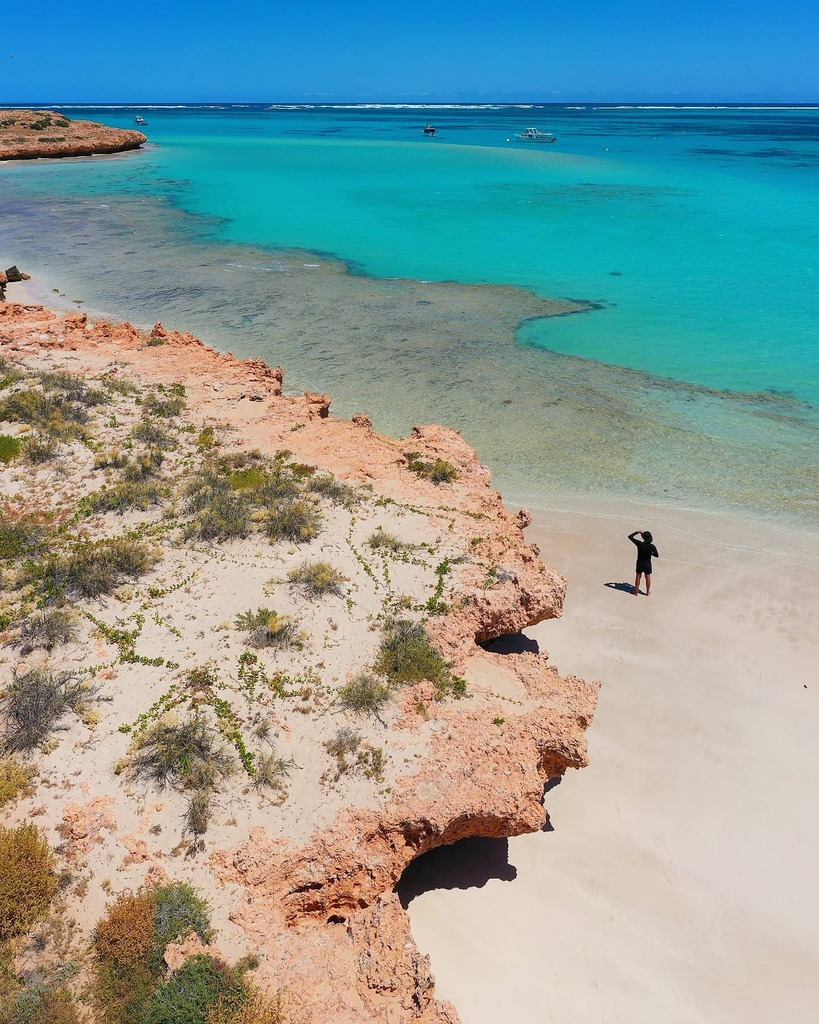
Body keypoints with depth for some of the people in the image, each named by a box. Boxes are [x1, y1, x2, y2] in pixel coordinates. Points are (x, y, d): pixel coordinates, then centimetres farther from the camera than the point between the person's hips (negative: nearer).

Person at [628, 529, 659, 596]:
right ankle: (648, 592, 35)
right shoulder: (652, 546, -22)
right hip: (647, 564, 0)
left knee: (638, 576, 19)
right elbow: (657, 555, -9)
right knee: (648, 577, 19)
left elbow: (630, 536, -16)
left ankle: (636, 591, 33)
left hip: (640, 563, 0)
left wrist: (637, 531, -9)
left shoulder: (639, 544, -25)